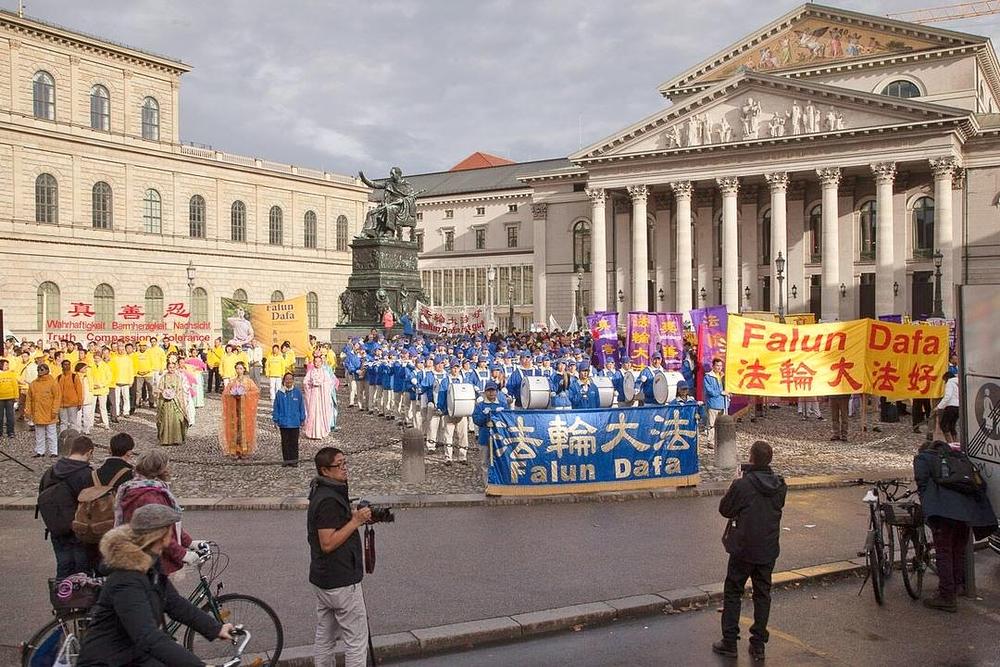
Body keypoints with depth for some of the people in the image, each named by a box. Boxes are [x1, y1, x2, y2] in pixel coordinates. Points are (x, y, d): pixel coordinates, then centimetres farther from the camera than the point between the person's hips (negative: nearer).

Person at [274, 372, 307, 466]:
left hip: (295, 422, -1)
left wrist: (302, 419, 3)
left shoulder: (297, 392, -3)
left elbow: (302, 406, 3)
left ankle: (294, 460, 16)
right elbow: (276, 407, 3)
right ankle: (286, 460, 18)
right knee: (285, 442, 9)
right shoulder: (280, 393, -2)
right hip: (283, 422, 1)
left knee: (294, 442, 7)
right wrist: (276, 420, 2)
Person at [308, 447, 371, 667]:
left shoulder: (321, 493, 9)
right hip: (341, 581, -10)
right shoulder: (329, 500, -22)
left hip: (322, 579, 10)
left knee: (324, 638, 17)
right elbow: (328, 543, -24)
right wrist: (355, 522, -21)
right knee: (357, 640, 0)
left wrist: (354, 517, 6)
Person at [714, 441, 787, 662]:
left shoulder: (742, 485, -19)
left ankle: (729, 642, 11)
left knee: (732, 593, 9)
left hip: (743, 549, -4)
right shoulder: (779, 486, -3)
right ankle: (758, 644, 18)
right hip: (768, 550, 4)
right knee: (763, 595, 14)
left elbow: (725, 509, -9)